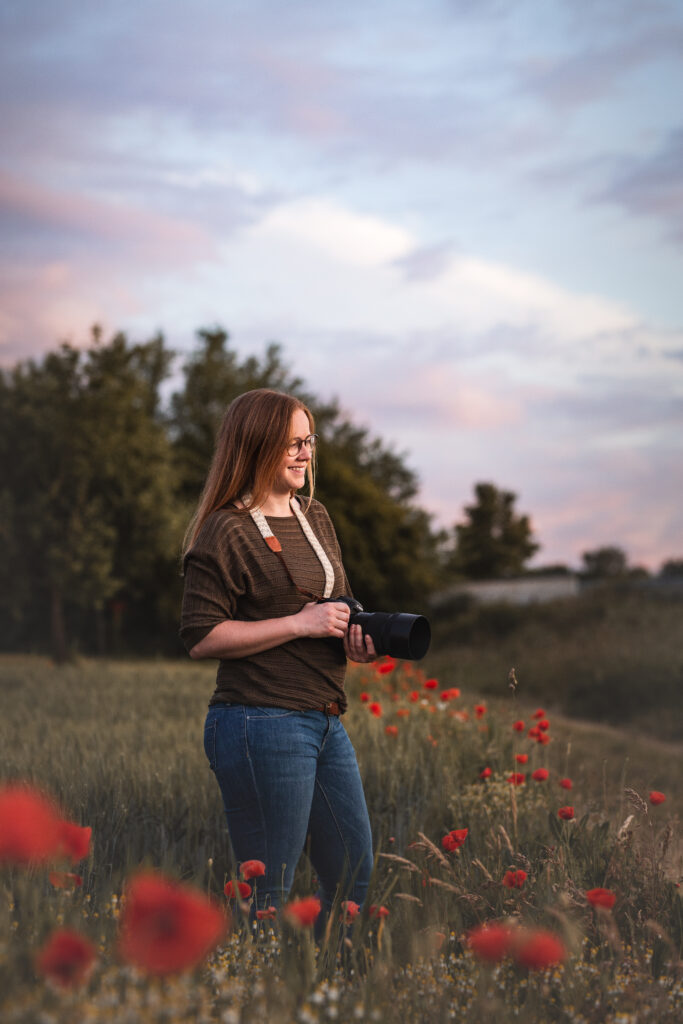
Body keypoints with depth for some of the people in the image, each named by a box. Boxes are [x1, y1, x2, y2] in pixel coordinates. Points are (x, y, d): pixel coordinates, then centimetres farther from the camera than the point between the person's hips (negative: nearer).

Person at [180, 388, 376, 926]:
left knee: (355, 874, 15)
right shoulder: (226, 532, -10)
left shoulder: (316, 518, 14)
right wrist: (299, 624, -17)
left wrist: (358, 638, 3)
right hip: (262, 723, -8)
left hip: (326, 721, 8)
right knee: (269, 891, 0)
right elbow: (200, 637, -15)